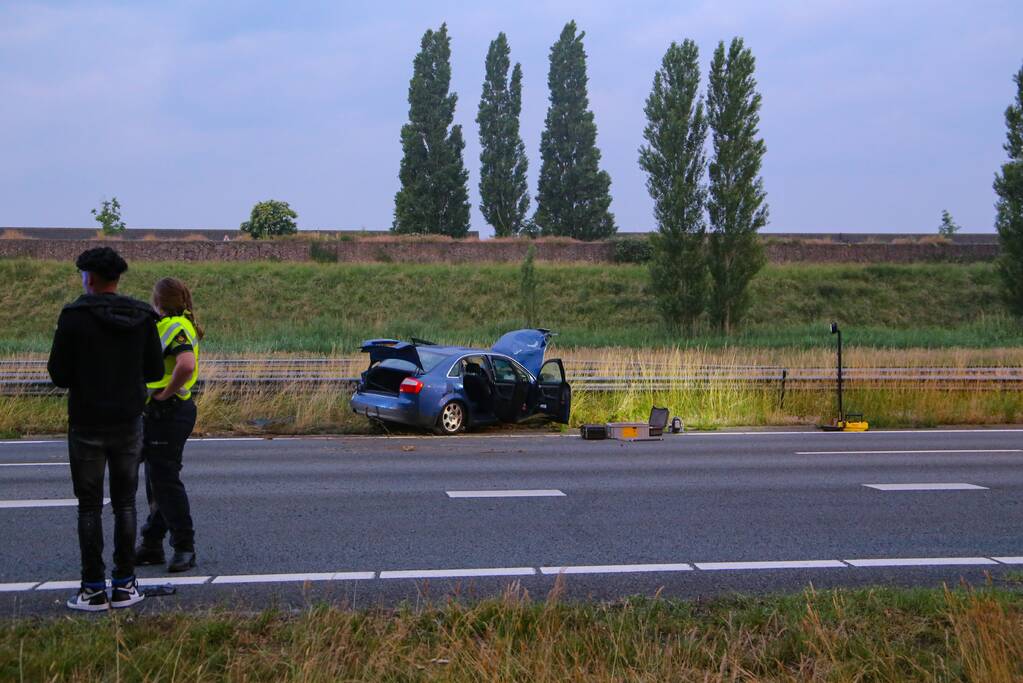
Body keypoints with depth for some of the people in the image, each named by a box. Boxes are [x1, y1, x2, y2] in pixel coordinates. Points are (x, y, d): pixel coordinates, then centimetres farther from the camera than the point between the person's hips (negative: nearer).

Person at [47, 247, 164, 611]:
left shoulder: (75, 315, -11)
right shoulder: (142, 317, -1)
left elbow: (59, 375, -10)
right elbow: (153, 370, 4)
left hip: (87, 424, -3)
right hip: (129, 421, 3)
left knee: (89, 507, 5)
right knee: (124, 504, 11)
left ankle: (93, 589, 7)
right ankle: (124, 585, 12)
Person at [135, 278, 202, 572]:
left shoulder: (174, 328, -18)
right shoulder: (177, 325, 14)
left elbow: (186, 365, -36)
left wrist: (166, 393, -23)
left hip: (167, 414, -11)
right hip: (159, 415, 11)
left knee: (166, 481, -5)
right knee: (156, 480, 17)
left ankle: (184, 548, 2)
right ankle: (151, 545, 27)